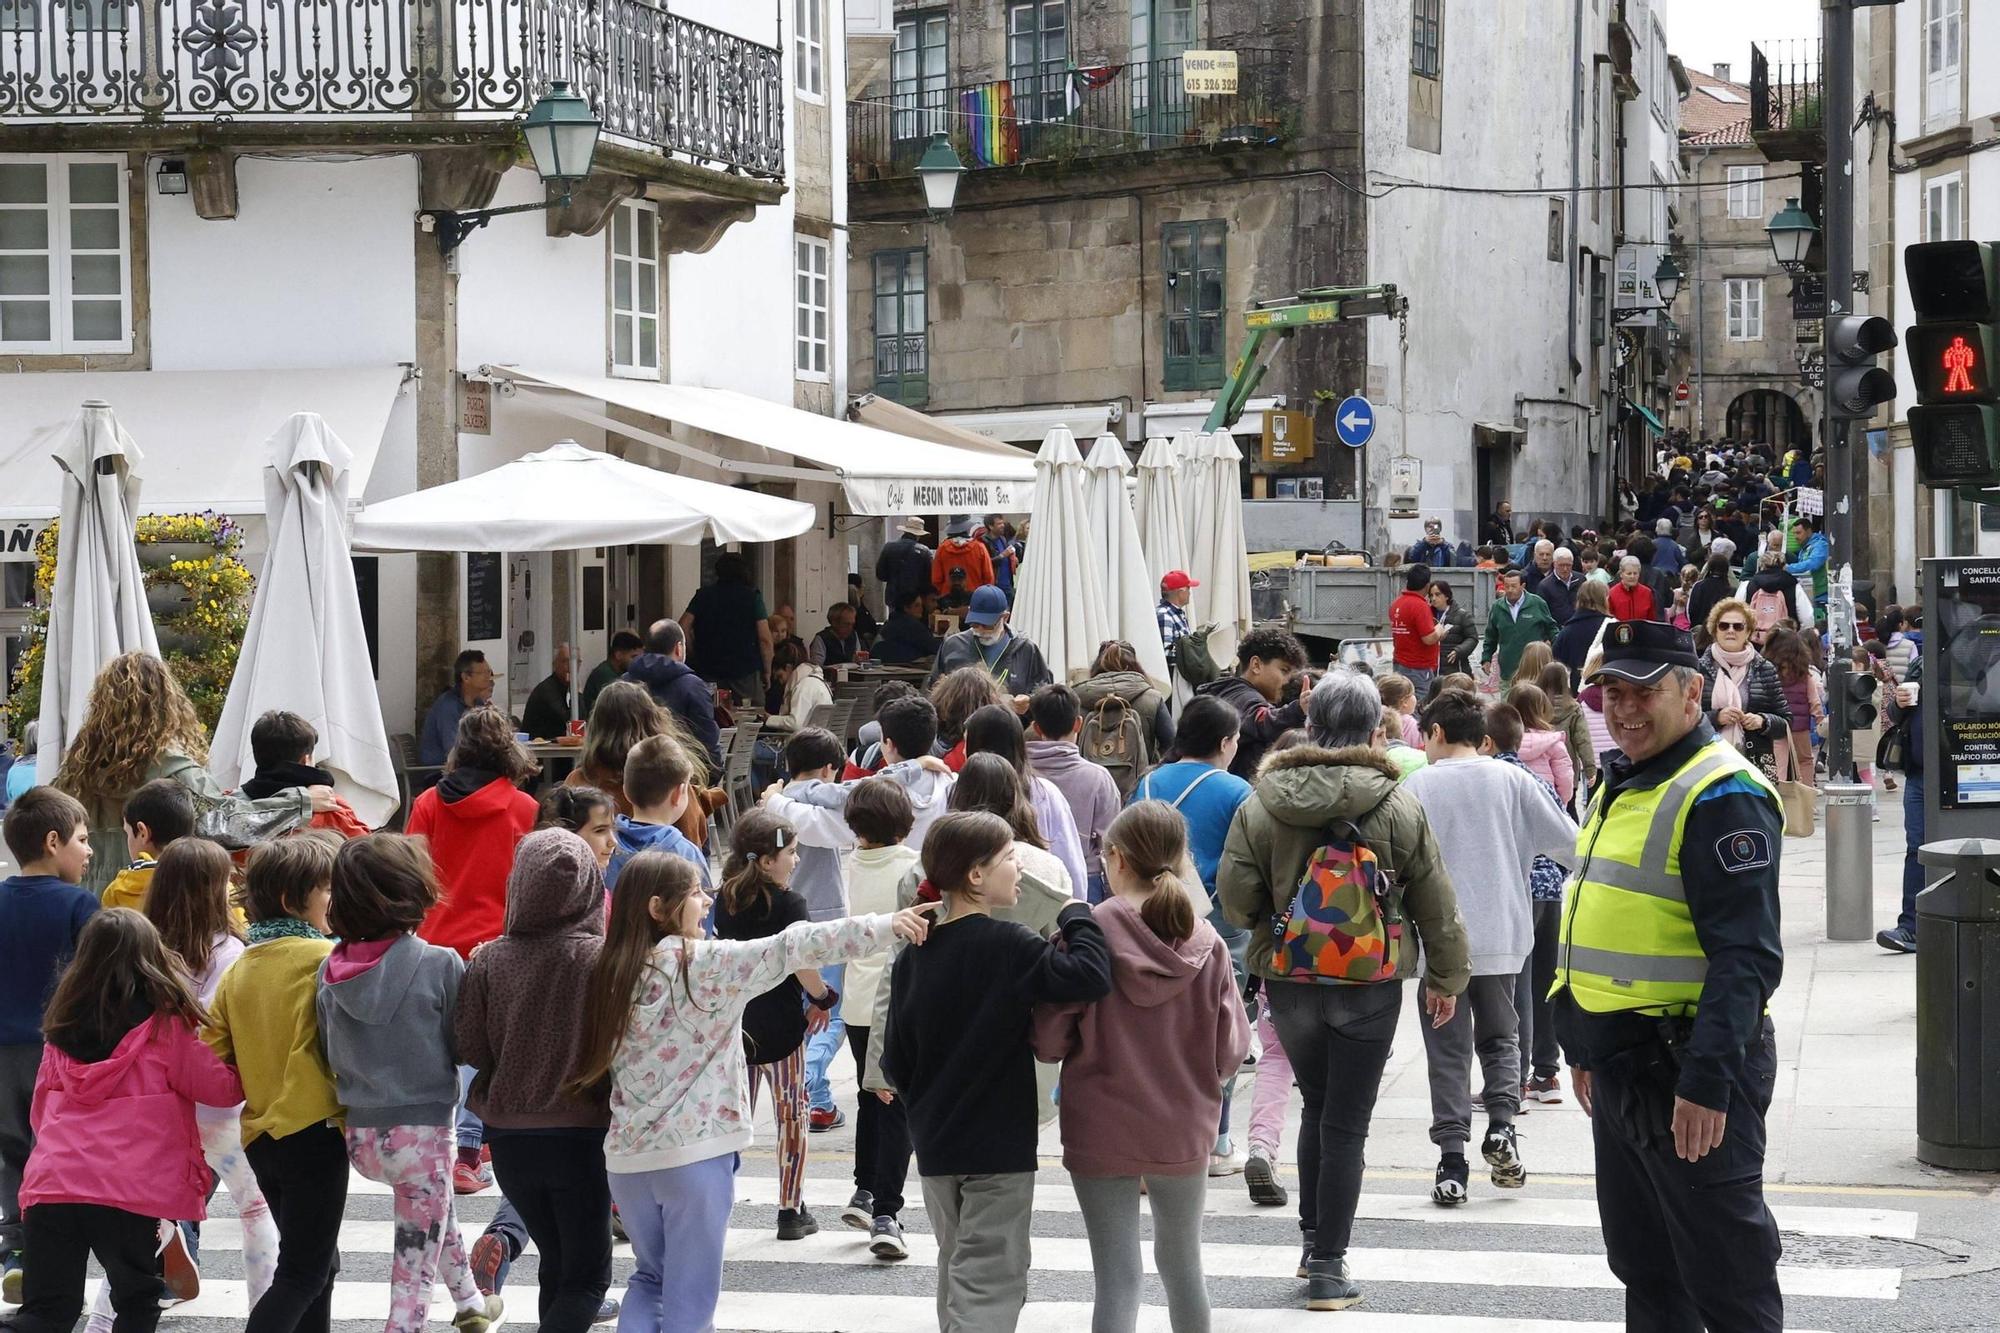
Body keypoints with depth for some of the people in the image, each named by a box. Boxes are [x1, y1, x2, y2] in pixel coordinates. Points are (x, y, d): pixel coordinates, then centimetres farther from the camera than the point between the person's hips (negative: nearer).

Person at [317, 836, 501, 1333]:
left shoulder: (329, 972, -3)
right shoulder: (440, 966, -16)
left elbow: (330, 1056, 5)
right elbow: (464, 1048, -10)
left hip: (360, 1136, 6)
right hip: (423, 1131, -6)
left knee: (438, 1198, 33)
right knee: (414, 1272, 5)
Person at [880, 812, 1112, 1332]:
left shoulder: (912, 956, 2)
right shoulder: (1008, 948, -17)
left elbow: (896, 1064, 6)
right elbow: (1092, 976, -28)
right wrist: (1078, 919, -11)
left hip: (934, 1146, 7)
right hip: (999, 1147, -6)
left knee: (957, 1268, 21)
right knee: (989, 1288, -4)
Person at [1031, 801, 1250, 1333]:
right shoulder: (1206, 943, -7)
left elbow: (1049, 1038, -12)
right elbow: (1230, 1048, -4)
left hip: (1101, 1129, -3)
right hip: (1184, 1130, 3)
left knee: (1118, 1278, 1)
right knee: (1182, 1263, 22)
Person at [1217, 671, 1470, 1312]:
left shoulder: (1261, 804, -6)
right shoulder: (1397, 806, -8)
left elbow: (1234, 900, -5)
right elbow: (1434, 901, 0)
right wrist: (1446, 977, 14)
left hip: (1287, 980, 2)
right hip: (1370, 986, -2)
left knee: (1317, 1106, 22)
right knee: (1345, 1125, 3)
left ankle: (1312, 1239, 27)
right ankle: (1328, 1267, 5)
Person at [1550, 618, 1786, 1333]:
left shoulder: (1722, 796, -17)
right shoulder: (1622, 784, 14)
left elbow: (1747, 956, -23)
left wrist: (1706, 1083, -28)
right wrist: (1585, 1047, 24)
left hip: (1688, 1078, -10)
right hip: (1620, 1069, 10)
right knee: (1645, 1271, 17)